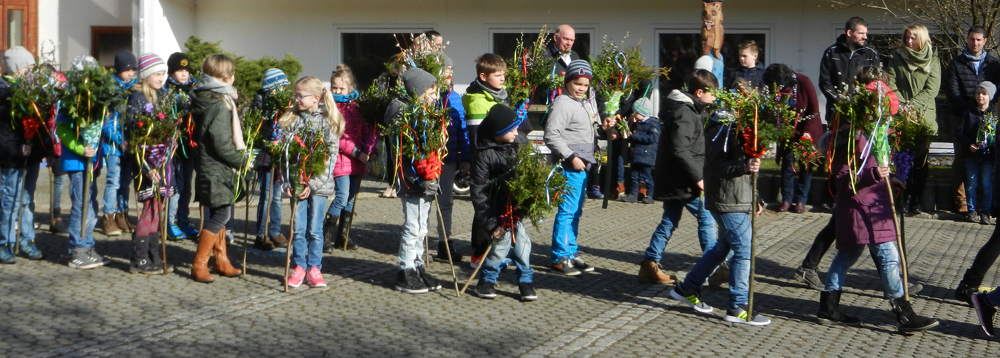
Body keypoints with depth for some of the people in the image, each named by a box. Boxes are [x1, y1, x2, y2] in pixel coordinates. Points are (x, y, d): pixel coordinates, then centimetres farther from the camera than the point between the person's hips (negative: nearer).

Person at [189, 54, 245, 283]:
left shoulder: (204, 99, 10)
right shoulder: (219, 105, -19)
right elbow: (222, 144, -22)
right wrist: (242, 160, -10)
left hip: (214, 168, 10)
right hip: (216, 170, -10)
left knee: (219, 213, 16)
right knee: (221, 214, -7)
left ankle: (221, 261, 25)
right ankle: (199, 265, -4)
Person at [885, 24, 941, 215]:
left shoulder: (932, 60, 8)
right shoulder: (896, 59, 10)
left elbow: (932, 88, -2)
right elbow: (890, 86, 1)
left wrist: (913, 104, -14)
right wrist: (902, 105, -13)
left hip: (924, 115, 0)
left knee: (920, 159, -1)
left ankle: (916, 201, 2)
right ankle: (905, 199, -1)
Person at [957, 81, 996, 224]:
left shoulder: (996, 114, 0)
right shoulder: (970, 113, 4)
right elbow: (959, 131, 2)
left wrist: (989, 143, -16)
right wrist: (968, 144, -11)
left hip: (988, 155, -2)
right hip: (971, 155, 2)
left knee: (987, 184, 2)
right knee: (972, 183, 7)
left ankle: (985, 212, 9)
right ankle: (972, 211, 16)